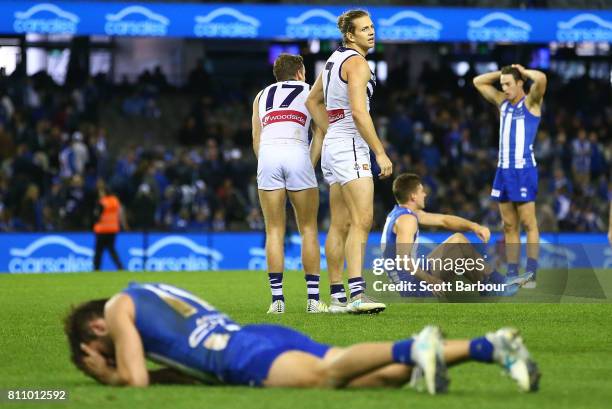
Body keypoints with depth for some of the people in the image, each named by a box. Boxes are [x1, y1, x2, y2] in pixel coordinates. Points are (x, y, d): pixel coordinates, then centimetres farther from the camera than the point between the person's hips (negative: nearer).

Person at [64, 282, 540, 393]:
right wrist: (122, 369, 41)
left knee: (321, 374, -37)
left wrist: (107, 376, 23)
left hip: (243, 354, -8)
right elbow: (193, 368, 44)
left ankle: (414, 348, -59)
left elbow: (136, 380, 2)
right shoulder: (158, 296, 39)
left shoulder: (118, 309, 13)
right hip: (265, 337, 8)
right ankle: (491, 346, -23)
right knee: (388, 376, -6)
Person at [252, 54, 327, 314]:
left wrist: (266, 169, 19)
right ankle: (313, 299, 3)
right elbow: (320, 133, 12)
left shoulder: (262, 95, 28)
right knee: (308, 229, 7)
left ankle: (277, 299, -1)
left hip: (268, 153, 2)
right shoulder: (310, 91, 22)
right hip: (297, 152, -2)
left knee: (274, 231, 6)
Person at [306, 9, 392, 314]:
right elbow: (358, 112, -21)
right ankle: (357, 294, -28)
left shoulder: (335, 59, 17)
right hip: (351, 147, -10)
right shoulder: (356, 62, -12)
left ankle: (337, 297, 11)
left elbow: (313, 100, 28)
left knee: (340, 225, 10)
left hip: (333, 144, 10)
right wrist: (380, 152, -19)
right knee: (362, 220, -17)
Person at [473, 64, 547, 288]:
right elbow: (478, 82, 23)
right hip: (503, 169, 7)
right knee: (509, 226, 6)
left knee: (528, 223, -6)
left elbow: (541, 79, -23)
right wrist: (503, 73, 13)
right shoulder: (502, 101, 15)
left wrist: (523, 71, -5)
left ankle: (531, 274, -6)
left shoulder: (531, 102, -3)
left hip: (524, 169, -7)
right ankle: (512, 275, 8)